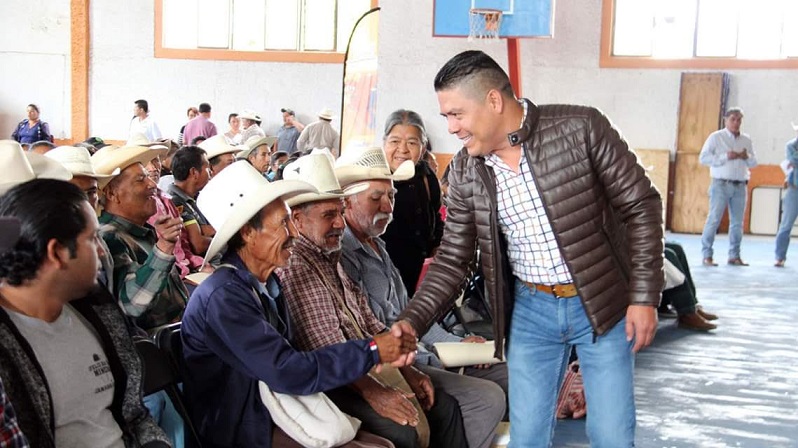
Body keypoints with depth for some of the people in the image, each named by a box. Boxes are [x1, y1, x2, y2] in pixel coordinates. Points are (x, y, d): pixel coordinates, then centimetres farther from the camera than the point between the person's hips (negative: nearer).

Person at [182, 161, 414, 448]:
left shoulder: (266, 283, 6)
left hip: (277, 417, 8)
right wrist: (372, 350, -17)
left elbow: (299, 352, 4)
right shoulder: (223, 298, -23)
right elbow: (290, 373, -25)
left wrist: (376, 354, -6)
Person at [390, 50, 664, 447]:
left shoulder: (580, 128, -16)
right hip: (530, 310, 3)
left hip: (602, 304, -3)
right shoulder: (465, 170, -4)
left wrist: (644, 296, -12)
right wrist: (412, 321, -11)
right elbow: (452, 259, 2)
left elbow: (641, 206, -10)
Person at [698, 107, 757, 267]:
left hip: (740, 186, 5)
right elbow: (703, 158, -7)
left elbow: (754, 162, 19)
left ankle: (734, 255, 12)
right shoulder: (716, 137, 2)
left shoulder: (746, 140, 15)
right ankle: (707, 255, -4)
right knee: (714, 219, -8)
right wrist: (725, 157, -15)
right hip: (721, 184, -4)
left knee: (737, 222, 5)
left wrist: (747, 157, -4)